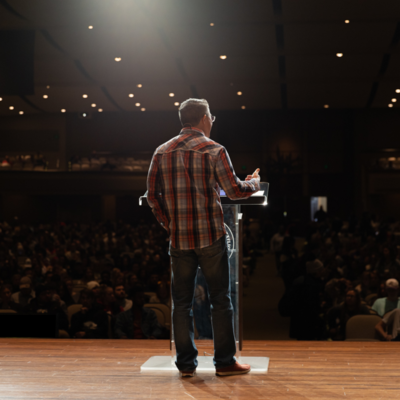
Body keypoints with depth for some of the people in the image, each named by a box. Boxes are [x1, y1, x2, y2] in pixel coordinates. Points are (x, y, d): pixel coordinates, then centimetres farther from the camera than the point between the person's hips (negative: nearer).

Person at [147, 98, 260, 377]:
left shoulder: (162, 152, 7)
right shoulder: (214, 150, -6)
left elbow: (152, 194, 8)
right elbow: (234, 190, -4)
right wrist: (254, 184, 16)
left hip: (178, 237, 4)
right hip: (210, 236, -3)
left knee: (182, 301, 9)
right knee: (221, 299, 6)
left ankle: (186, 363, 12)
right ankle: (225, 361, 10)